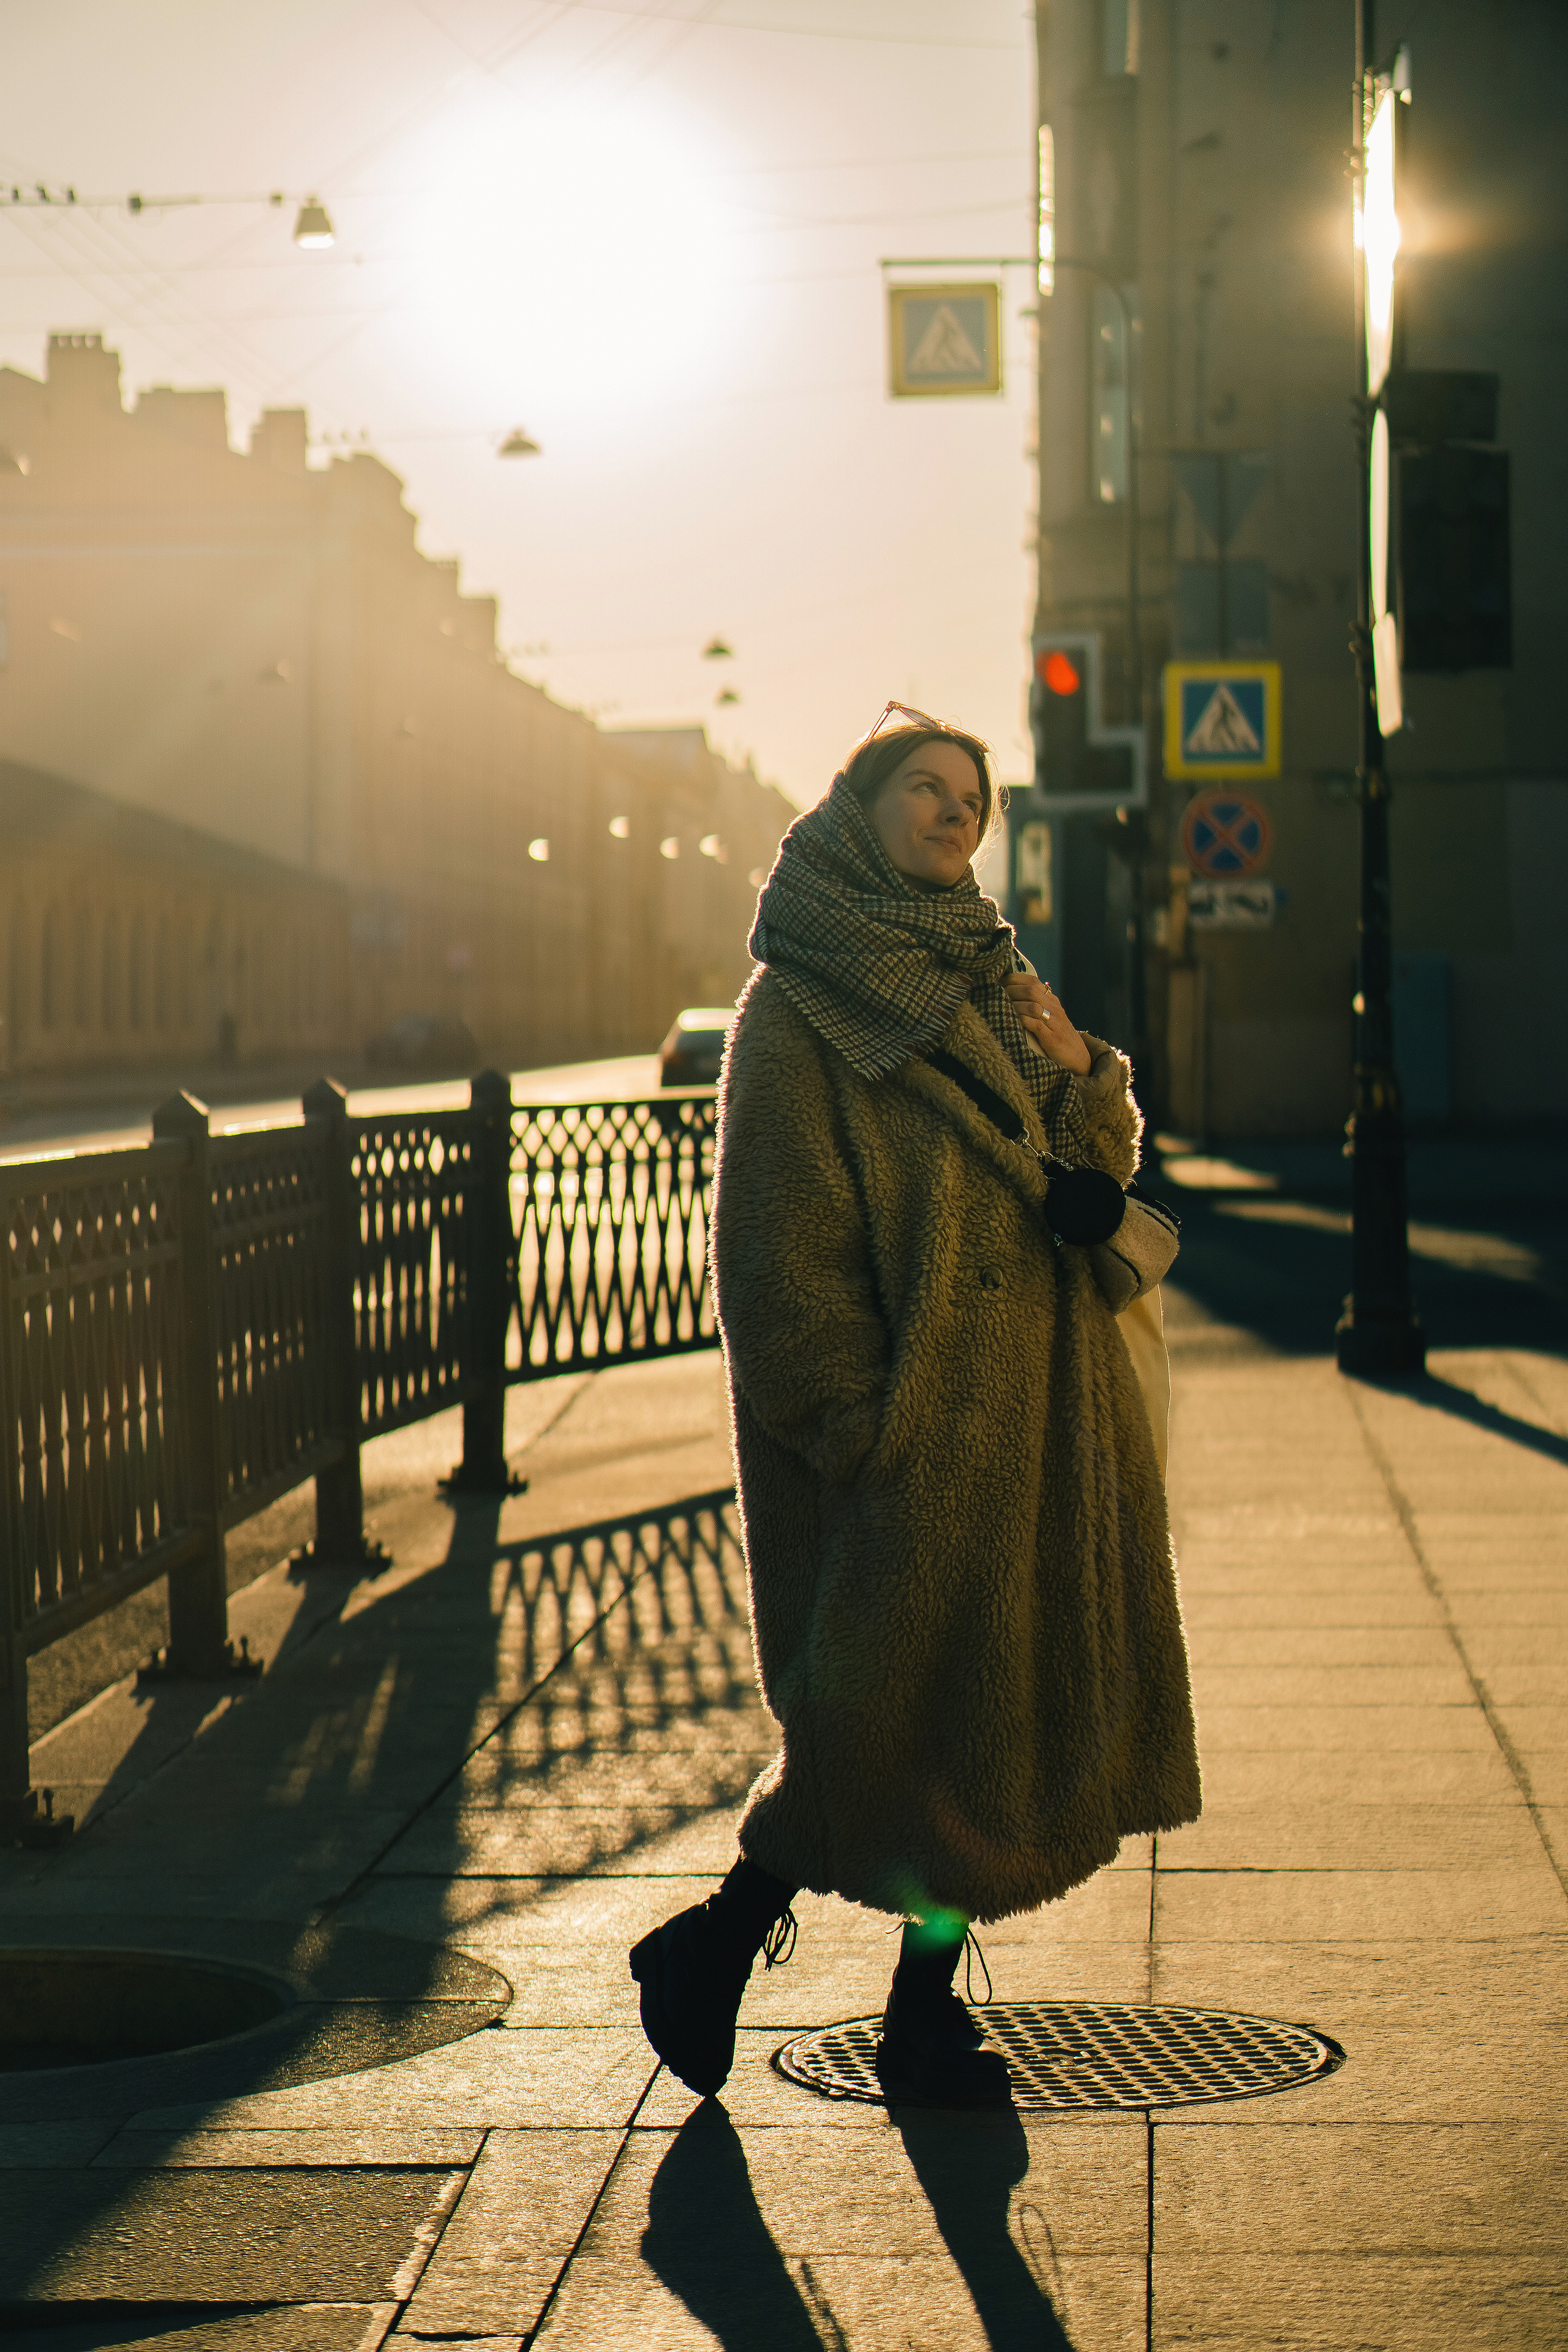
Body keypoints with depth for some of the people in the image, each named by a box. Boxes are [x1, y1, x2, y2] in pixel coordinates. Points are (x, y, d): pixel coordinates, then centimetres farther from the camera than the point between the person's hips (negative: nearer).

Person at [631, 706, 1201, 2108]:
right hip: (908, 1421, -7)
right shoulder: (798, 1009, -5)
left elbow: (1102, 1164, 17)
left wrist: (1077, 1075, -4)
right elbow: (779, 1242, -11)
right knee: (897, 1713, -5)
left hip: (1040, 1411, 7)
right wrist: (858, 1415, -17)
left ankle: (926, 2012, 18)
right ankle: (716, 1947, 13)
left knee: (990, 1708, 8)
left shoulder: (990, 980, 17)